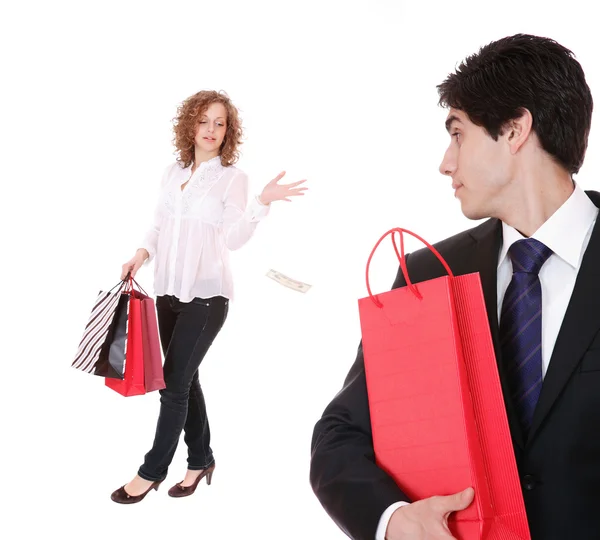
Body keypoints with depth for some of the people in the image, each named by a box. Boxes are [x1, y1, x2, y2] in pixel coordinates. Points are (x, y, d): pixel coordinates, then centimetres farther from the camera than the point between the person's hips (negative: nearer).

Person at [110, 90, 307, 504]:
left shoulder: (233, 177, -4)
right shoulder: (173, 172, 10)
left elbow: (234, 238, -12)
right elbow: (160, 225, 17)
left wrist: (263, 202, -24)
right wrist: (143, 252, -1)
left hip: (206, 294, -5)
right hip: (169, 290, 5)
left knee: (174, 382, -3)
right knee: (184, 378, 12)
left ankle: (153, 470, 13)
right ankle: (201, 459, 28)